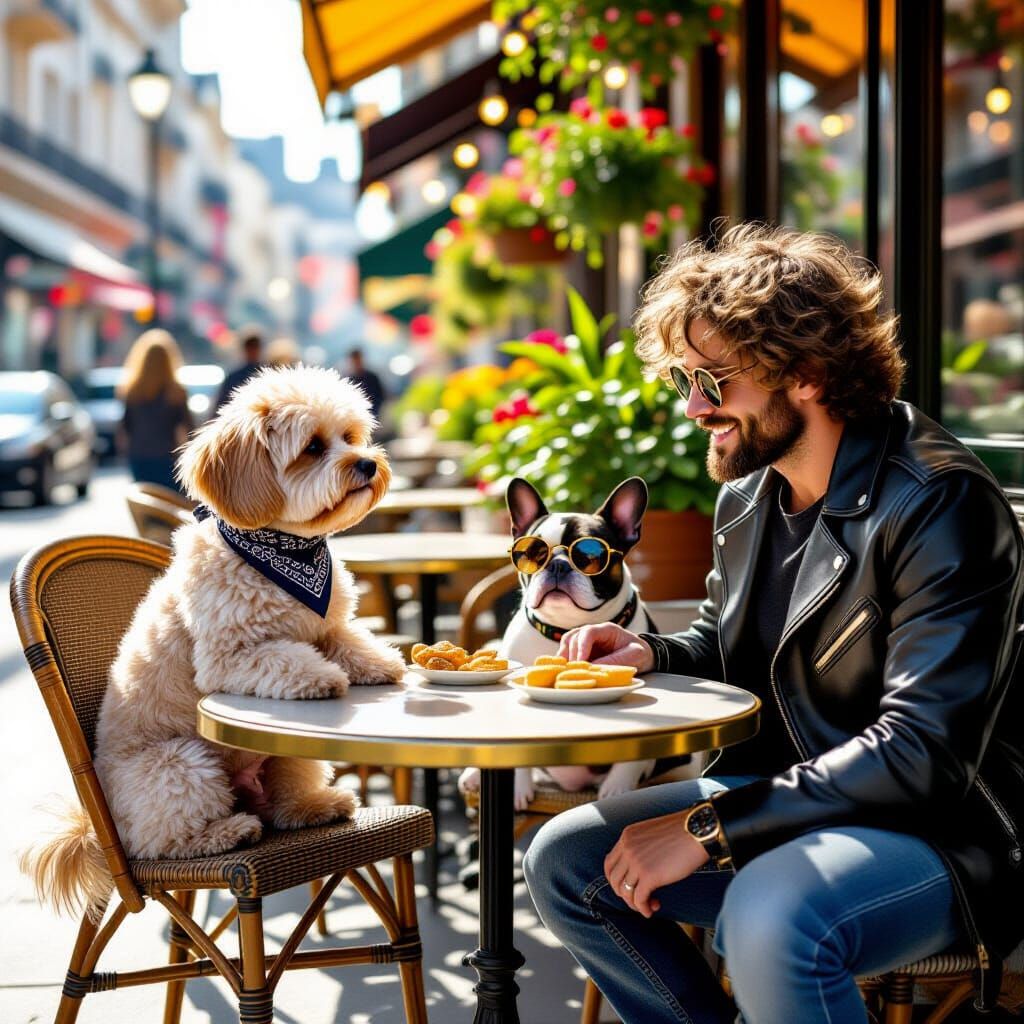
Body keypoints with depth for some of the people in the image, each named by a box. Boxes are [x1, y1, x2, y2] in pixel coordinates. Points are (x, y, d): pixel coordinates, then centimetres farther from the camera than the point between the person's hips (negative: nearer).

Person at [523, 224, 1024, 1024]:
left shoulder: (940, 504, -20)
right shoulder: (748, 496, 7)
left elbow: (920, 753, -26)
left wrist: (708, 829, -26)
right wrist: (650, 654, 1)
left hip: (940, 832, -8)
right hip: (786, 802, 8)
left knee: (769, 922, -36)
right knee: (564, 859, 1)